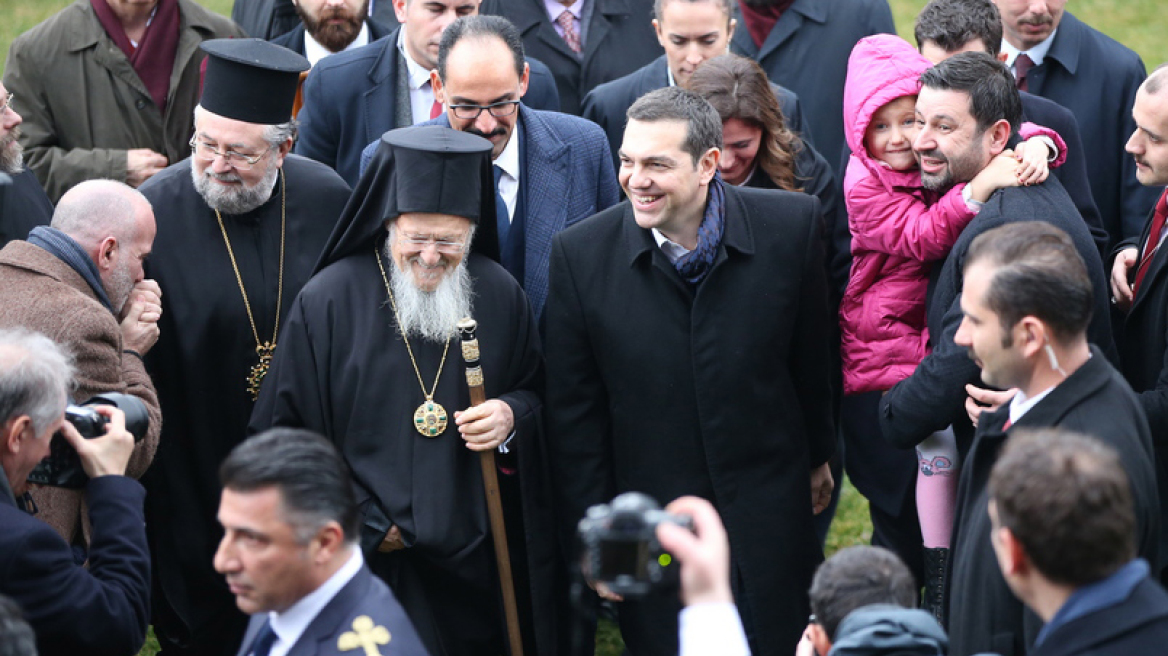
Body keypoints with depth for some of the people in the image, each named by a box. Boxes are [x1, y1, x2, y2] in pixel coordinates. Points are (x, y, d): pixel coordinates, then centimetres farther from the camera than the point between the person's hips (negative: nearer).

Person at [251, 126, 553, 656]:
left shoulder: (500, 295, 2)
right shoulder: (329, 302, -8)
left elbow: (538, 392, 14)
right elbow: (287, 432, -5)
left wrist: (514, 416, -10)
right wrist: (365, 523, -8)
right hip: (370, 562, -3)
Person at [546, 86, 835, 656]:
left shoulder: (790, 224, -10)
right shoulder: (581, 255, -11)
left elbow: (811, 353, 6)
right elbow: (573, 416, -4)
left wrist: (817, 455, 17)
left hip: (771, 522, 1)